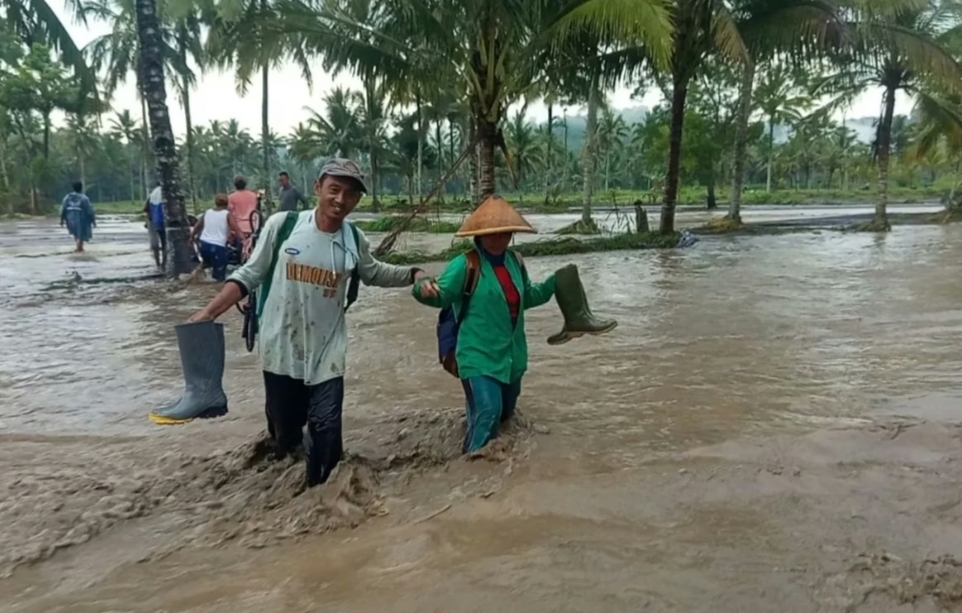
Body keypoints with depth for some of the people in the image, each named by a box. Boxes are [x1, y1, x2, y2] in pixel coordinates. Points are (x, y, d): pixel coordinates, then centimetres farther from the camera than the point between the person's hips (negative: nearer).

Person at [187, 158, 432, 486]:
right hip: (280, 349, -1)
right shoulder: (282, 224, -10)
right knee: (284, 428, 14)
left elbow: (374, 273, 17)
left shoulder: (354, 240, -2)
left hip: (326, 354, 1)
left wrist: (413, 274, 4)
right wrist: (208, 312, -9)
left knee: (326, 432, 3)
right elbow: (249, 275, -3)